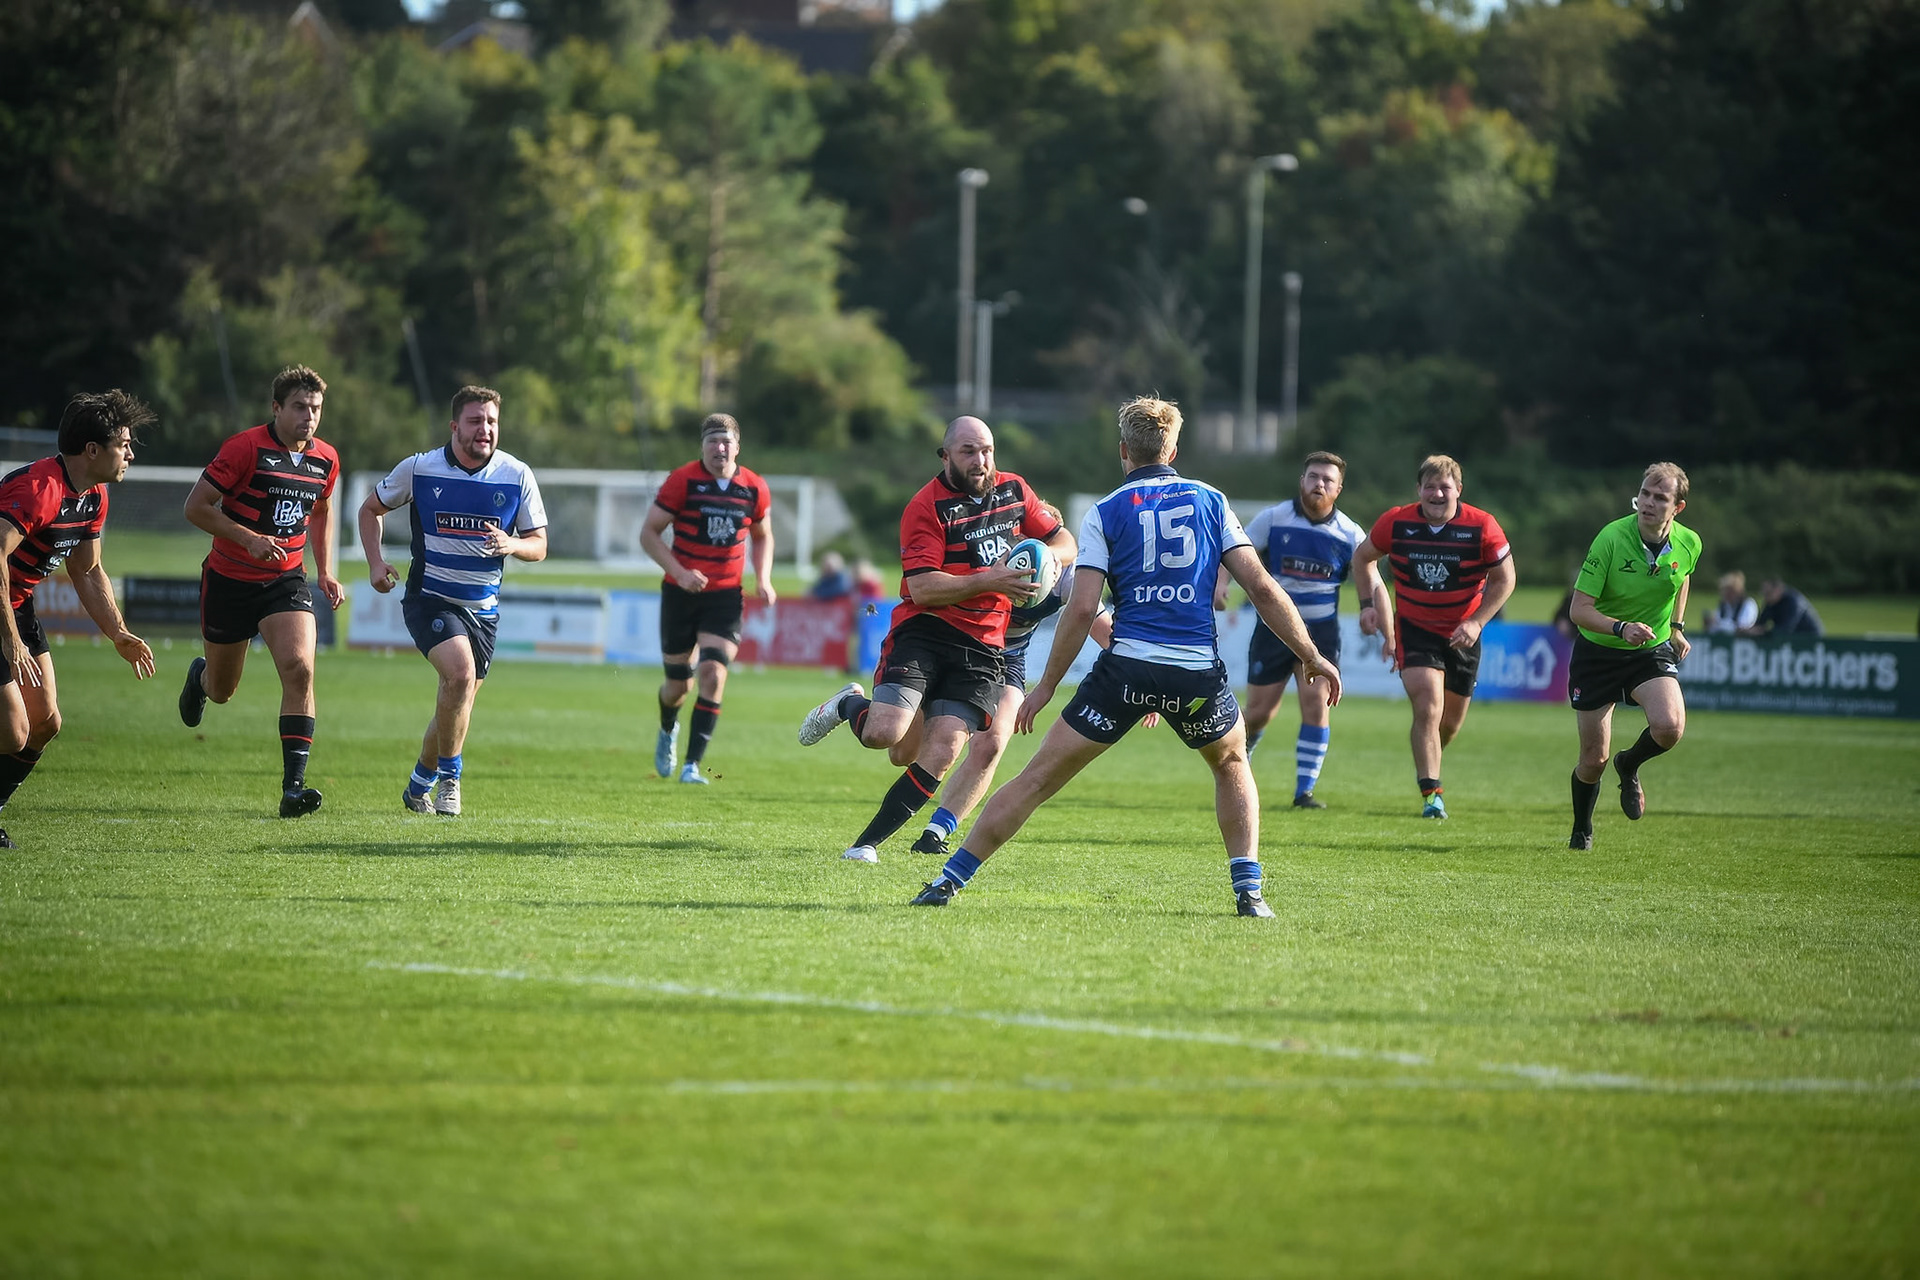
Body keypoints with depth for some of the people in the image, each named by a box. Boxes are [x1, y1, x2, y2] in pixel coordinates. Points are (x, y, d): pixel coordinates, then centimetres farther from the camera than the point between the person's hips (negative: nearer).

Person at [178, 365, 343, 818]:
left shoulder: (325, 459, 1)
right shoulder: (246, 448, -16)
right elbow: (196, 507, -14)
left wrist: (325, 572, 14)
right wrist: (249, 538, -25)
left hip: (286, 581, 3)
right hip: (230, 580, -3)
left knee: (299, 669, -21)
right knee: (223, 690, 12)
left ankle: (293, 786, -22)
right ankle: (200, 677, 53)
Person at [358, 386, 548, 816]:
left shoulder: (517, 476, -4)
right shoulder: (419, 469, -7)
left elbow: (538, 545, 3)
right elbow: (371, 509, 9)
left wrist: (512, 545, -20)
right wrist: (375, 561, -6)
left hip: (483, 608, 3)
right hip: (430, 599, -3)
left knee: (457, 703, 10)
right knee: (461, 673, -27)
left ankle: (420, 783, 33)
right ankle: (449, 776, -10)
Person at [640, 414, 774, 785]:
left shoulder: (754, 488, 0)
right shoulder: (682, 481, -9)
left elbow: (763, 536, 18)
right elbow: (649, 533, -6)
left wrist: (763, 579, 2)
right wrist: (679, 572, -19)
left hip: (726, 597, 1)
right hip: (681, 592, -1)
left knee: (713, 675, -17)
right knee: (678, 684, 7)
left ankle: (693, 765, -12)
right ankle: (668, 731, 43)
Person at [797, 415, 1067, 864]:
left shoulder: (1014, 490, 9)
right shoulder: (926, 507, -9)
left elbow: (1061, 540, 20)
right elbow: (922, 588, -17)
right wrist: (988, 581, -25)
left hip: (982, 649, 4)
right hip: (924, 634, -4)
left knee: (940, 755, -10)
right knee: (885, 735, -20)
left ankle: (867, 843, 0)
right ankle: (848, 705, 17)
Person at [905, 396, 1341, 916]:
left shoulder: (1106, 513, 6)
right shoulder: (1210, 501, 12)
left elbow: (1082, 608, -3)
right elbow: (1262, 587, 5)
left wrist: (1046, 686, 4)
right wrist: (1311, 656, 13)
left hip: (1126, 668, -2)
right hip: (1199, 674, 2)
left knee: (1039, 777, 4)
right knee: (1232, 763, 30)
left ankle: (950, 880, 3)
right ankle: (1248, 889, 17)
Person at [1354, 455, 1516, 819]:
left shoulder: (1481, 527, -13)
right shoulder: (1396, 523, -11)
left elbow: (1504, 578, -3)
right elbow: (1364, 558, 7)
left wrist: (1477, 621, -13)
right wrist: (1374, 603, 0)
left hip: (1462, 634, 1)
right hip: (1414, 629, -1)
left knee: (1450, 723, 10)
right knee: (1428, 708, -20)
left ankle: (1428, 767, 41)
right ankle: (1431, 793, -17)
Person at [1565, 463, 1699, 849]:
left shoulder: (1688, 544, -9)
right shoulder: (1611, 539, -22)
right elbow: (1580, 609, -21)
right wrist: (1621, 627, -36)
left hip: (1652, 652, 2)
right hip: (1597, 653, -2)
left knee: (1669, 726, -26)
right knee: (1593, 760, 2)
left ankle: (1630, 766, 10)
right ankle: (1582, 830, 33)